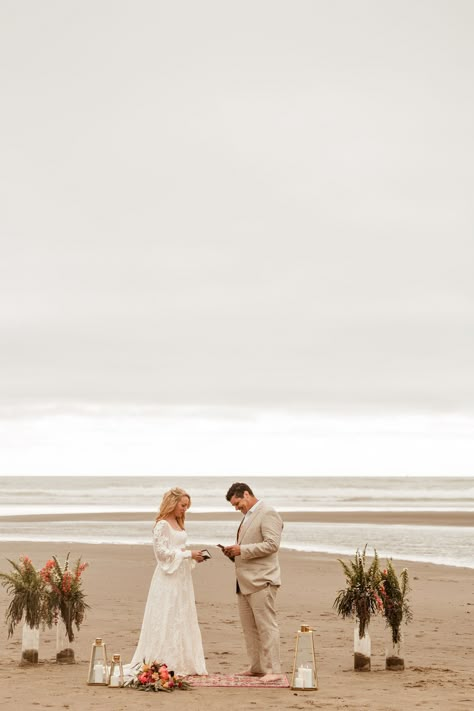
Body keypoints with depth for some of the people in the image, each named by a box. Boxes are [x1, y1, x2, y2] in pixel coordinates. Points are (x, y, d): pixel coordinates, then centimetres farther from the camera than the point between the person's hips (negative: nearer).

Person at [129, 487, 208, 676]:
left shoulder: (177, 524, 15)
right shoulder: (162, 525, -11)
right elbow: (162, 552, -17)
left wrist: (193, 557, 2)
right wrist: (188, 554, -15)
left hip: (181, 578, 9)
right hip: (168, 578, -9)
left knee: (182, 622, 9)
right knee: (167, 621, -7)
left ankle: (182, 664, 13)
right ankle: (165, 665, -4)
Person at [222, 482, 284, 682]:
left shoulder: (267, 514, -10)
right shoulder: (248, 516, 20)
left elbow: (272, 544, -19)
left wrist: (242, 550, -18)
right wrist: (234, 551, 10)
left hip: (261, 581, -10)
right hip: (244, 582, 10)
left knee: (266, 626, -7)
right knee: (249, 628, 11)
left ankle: (273, 670, -5)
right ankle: (257, 667, 17)